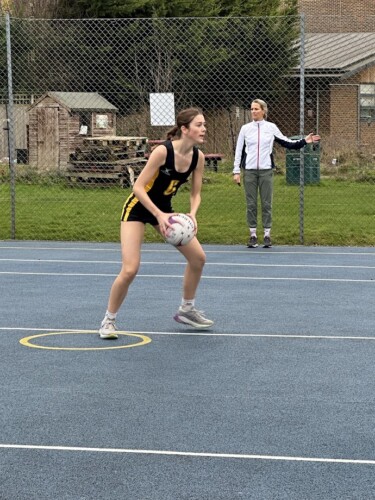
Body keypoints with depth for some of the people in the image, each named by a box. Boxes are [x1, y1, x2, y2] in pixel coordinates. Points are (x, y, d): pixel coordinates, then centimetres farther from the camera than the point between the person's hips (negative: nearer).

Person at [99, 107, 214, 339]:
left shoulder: (198, 157, -9)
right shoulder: (163, 151, -28)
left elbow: (196, 194, 0)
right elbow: (138, 187, -27)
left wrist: (192, 214, -20)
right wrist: (159, 215, -34)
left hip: (164, 209, 7)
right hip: (138, 208, -7)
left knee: (198, 257, 4)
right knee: (130, 270, -17)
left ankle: (187, 310, 24)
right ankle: (109, 320, 3)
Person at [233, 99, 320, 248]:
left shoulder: (271, 127, 5)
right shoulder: (245, 128, 6)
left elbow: (287, 143, 10)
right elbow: (239, 150, 7)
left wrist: (304, 141, 0)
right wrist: (236, 171, 2)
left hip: (266, 171, 0)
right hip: (249, 171, 0)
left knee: (266, 203, 0)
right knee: (251, 204, 1)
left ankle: (267, 235, 5)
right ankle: (253, 235, 8)